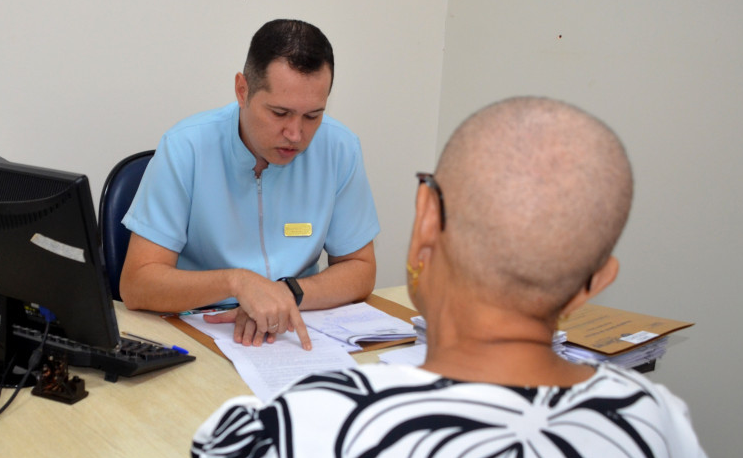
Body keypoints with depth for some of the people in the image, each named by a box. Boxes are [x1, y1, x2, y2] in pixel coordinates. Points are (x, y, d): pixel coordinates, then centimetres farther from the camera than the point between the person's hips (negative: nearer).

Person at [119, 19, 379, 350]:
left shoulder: (340, 149, -7)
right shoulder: (186, 148, -14)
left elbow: (360, 269, 0)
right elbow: (136, 286, -16)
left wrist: (288, 293, -19)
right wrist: (236, 281, -32)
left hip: (293, 334, 3)